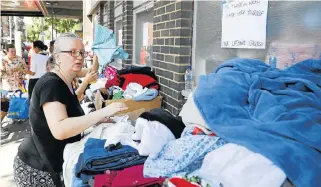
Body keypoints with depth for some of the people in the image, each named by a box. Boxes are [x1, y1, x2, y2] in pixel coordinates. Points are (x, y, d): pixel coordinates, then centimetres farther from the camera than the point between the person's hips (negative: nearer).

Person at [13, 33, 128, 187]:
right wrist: (103, 112, -39)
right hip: (36, 169, -9)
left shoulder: (65, 82, 4)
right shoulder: (51, 84, -24)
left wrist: (98, 119, 2)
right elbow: (59, 130, -39)